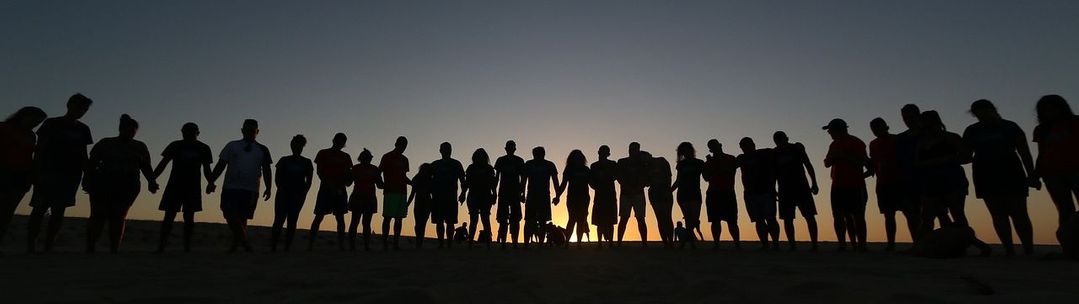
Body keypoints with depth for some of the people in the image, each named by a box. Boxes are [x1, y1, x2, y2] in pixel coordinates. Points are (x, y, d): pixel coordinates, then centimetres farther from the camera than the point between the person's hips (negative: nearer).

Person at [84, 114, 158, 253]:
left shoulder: (140, 147, 13)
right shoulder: (105, 143, 10)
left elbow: (146, 167, 12)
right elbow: (91, 163, 6)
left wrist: (151, 181, -3)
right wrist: (87, 179, -7)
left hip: (127, 187, 1)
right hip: (103, 184, -1)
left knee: (118, 217, -4)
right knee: (98, 216, -5)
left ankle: (114, 251, -5)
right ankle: (89, 249, -1)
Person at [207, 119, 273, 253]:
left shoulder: (263, 150, 13)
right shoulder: (232, 146, 12)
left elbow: (267, 170, 12)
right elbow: (221, 165, 8)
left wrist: (268, 188, 1)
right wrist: (211, 182, -2)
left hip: (251, 190, 0)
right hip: (230, 188, 0)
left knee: (242, 218, 2)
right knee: (230, 215, -14)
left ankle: (236, 244, 15)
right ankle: (244, 241, -9)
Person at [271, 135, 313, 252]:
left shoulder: (307, 163, 11)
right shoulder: (284, 161, 10)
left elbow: (309, 181, 6)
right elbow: (277, 179, 5)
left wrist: (303, 194, -6)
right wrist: (282, 190, -10)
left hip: (298, 195, 1)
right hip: (284, 194, 0)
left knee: (292, 221, -1)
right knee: (279, 220, -8)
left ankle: (287, 248, -1)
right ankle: (273, 247, -7)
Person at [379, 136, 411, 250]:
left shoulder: (404, 159, 19)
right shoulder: (387, 157, 2)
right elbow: (378, 172, -2)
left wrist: (412, 183, 12)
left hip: (402, 192, 6)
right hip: (390, 192, -6)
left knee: (399, 218, 3)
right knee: (388, 217, -7)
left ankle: (396, 243, 4)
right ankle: (385, 242, -6)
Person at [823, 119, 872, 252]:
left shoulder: (856, 142, -3)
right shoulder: (834, 144, 17)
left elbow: (863, 162, -12)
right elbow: (827, 164, 15)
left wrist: (844, 155, -14)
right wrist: (832, 156, -4)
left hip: (855, 186, -6)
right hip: (838, 186, 7)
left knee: (858, 216, -7)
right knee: (839, 216, 2)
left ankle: (861, 245, -5)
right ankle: (842, 245, 4)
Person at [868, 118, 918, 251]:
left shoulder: (897, 140, 1)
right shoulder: (873, 144, 15)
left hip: (900, 182, -5)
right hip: (883, 184, 5)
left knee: (909, 213, -7)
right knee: (889, 215, 4)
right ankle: (891, 244, 5)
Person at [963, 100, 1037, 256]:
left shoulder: (1010, 127, 4)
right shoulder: (972, 131, 9)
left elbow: (1024, 152, 2)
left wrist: (1031, 175, -4)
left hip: (1010, 173, -2)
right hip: (985, 176, 2)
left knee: (1019, 213, -5)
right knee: (998, 215, -1)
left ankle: (1029, 250, -4)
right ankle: (1009, 251, 1)